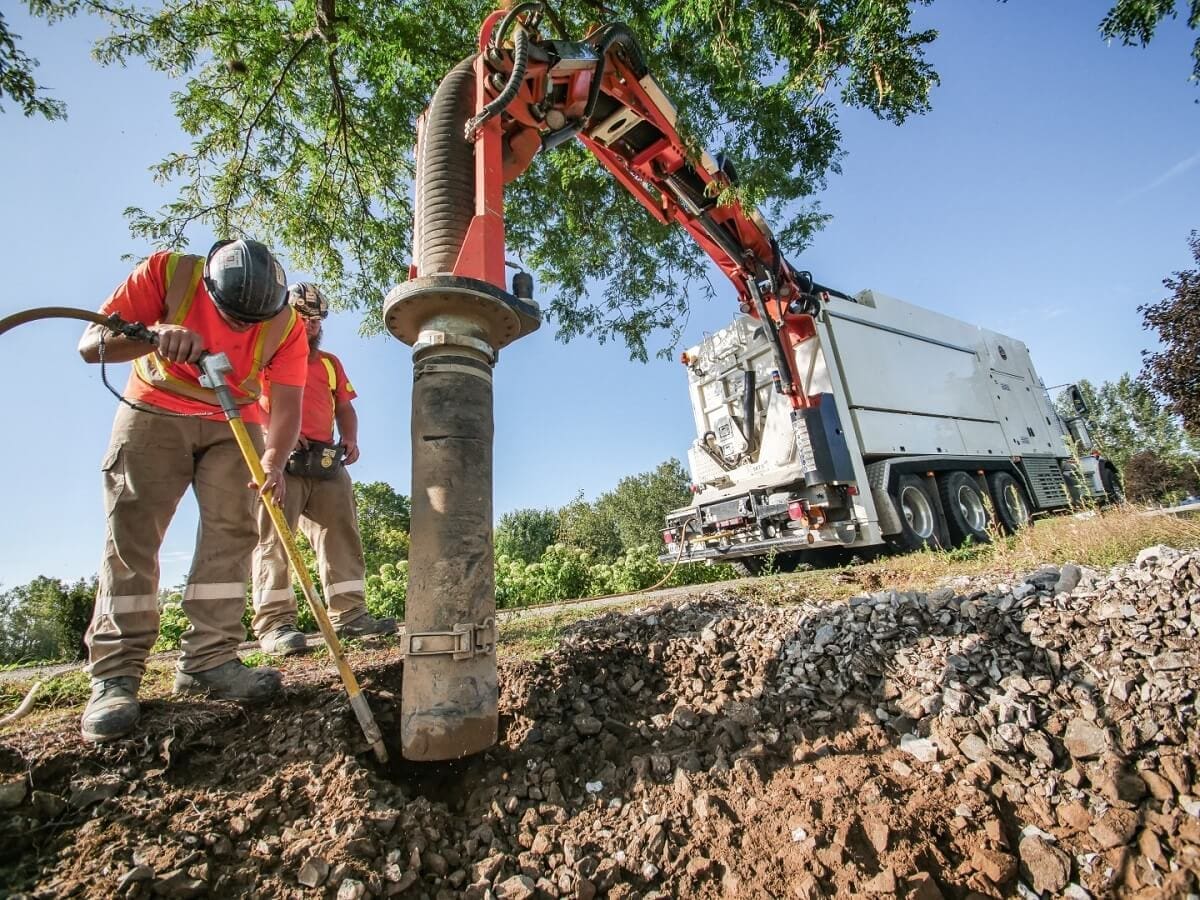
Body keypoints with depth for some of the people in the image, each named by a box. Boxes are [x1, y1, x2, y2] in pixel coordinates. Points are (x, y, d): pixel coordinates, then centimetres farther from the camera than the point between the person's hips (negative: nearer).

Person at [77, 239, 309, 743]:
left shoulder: (286, 325, -17)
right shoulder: (168, 272, -18)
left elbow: (287, 405, -22)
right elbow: (91, 345, -19)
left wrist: (274, 460, -41)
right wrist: (154, 334, -40)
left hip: (234, 424, 1)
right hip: (154, 411, -1)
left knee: (232, 531, -9)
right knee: (131, 532, -9)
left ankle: (209, 661, -5)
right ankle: (115, 674, -6)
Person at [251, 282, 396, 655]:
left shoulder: (330, 363, 26)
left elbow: (344, 407, 23)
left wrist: (350, 438, 4)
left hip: (326, 461, 5)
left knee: (341, 533, -2)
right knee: (274, 537, -7)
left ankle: (350, 614, 0)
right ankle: (274, 622, -6)